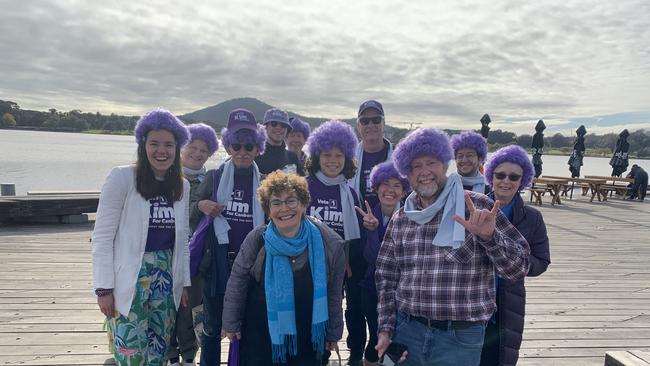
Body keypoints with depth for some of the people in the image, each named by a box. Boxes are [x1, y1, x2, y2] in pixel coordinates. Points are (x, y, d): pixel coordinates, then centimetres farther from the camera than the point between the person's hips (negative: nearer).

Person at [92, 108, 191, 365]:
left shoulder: (182, 186, 7)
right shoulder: (122, 177, -9)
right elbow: (102, 237, -8)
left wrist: (185, 283, 11)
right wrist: (104, 288, -11)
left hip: (167, 278, 5)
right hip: (129, 280, -5)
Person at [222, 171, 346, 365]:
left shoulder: (329, 243, -13)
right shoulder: (256, 239, -15)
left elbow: (333, 293, -2)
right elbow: (237, 282, -3)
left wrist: (333, 333, 6)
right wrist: (231, 323, 3)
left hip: (306, 338, 1)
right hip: (259, 336, 0)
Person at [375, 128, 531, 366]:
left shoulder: (478, 207, -6)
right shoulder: (400, 219, 3)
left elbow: (519, 266, -9)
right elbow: (386, 278, 8)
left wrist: (489, 236, -25)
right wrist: (386, 329, 3)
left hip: (460, 338, -2)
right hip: (406, 331, 3)